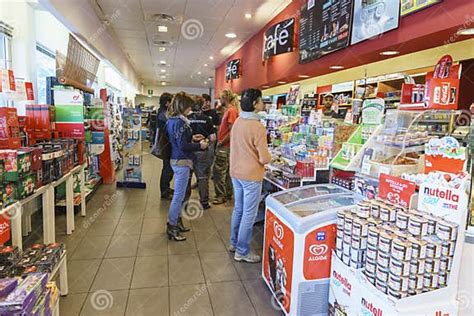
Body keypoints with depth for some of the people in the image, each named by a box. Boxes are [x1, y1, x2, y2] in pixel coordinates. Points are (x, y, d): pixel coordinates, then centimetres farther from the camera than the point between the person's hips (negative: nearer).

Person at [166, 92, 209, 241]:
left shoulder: (172, 120, 10)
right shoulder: (179, 122, -20)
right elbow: (183, 146, -21)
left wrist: (192, 138, 14)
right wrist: (199, 145, -9)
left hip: (177, 160, 10)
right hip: (182, 162, -10)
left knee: (184, 193, 21)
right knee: (179, 195, 1)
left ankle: (176, 221, 34)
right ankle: (172, 227, 13)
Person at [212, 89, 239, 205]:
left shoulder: (231, 110, -16)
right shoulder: (228, 110, 13)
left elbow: (232, 131, -21)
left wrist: (221, 142, -15)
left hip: (225, 146, -9)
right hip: (225, 146, 9)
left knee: (219, 171, -3)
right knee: (226, 171, 15)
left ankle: (221, 196, 7)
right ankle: (228, 194, 25)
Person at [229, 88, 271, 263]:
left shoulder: (237, 122, 2)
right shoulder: (257, 127, -21)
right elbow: (264, 158, -19)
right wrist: (268, 157, 2)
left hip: (236, 172, 8)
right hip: (251, 176, -8)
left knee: (238, 209, 21)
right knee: (249, 215, 5)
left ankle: (234, 243, 35)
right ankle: (242, 252, 17)